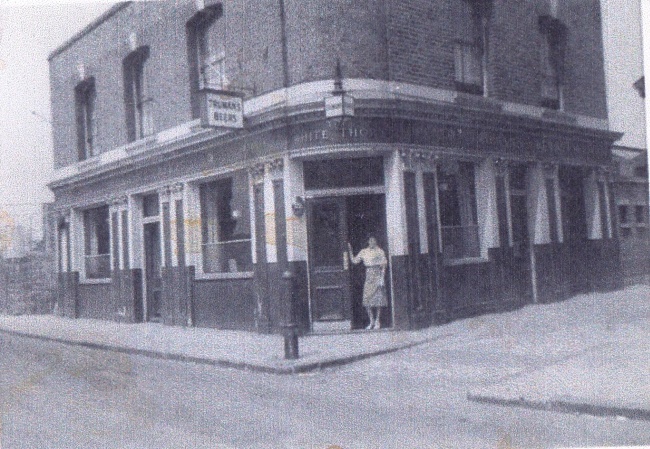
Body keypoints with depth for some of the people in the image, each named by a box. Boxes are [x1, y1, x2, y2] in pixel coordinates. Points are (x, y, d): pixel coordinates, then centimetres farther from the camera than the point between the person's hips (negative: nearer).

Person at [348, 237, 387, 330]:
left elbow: (383, 266, -3)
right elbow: (354, 261, 11)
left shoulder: (379, 251, -1)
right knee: (367, 299, -1)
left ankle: (377, 321, 7)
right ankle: (371, 321, 10)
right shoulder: (364, 252, 10)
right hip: (368, 277, 4)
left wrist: (382, 278, -10)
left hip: (377, 275, -3)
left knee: (378, 299, -3)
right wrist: (350, 251, 3)